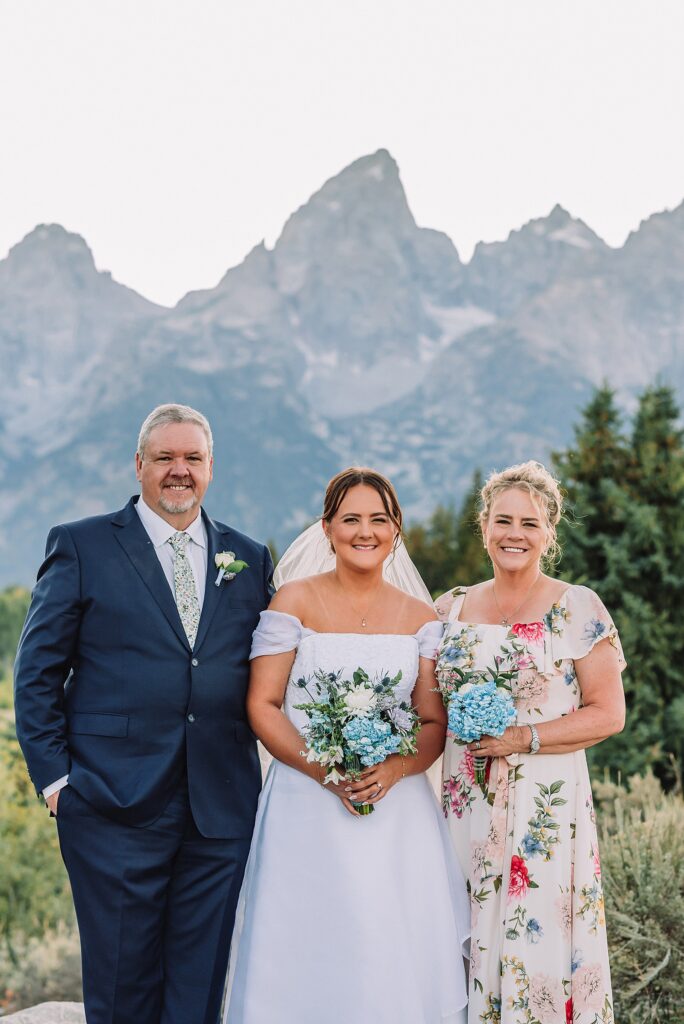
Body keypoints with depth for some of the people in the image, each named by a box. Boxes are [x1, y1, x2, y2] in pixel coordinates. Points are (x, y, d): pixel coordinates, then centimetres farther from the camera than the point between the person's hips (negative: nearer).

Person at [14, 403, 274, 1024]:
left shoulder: (250, 559, 11)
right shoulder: (81, 547, 2)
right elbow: (37, 673, 1)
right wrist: (54, 778, -6)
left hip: (221, 810, 3)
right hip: (116, 808, -3)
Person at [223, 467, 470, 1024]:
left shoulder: (420, 618, 8)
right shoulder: (295, 601, 1)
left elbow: (436, 722, 6)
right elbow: (262, 705, -4)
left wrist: (395, 770, -14)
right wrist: (324, 770, -16)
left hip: (397, 811, 2)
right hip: (308, 808, -2)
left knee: (397, 956, 3)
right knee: (310, 958, 1)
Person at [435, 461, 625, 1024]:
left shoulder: (578, 608, -3)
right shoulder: (452, 608, 9)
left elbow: (608, 714, -6)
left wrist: (523, 738, -15)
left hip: (547, 809, -4)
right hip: (467, 804, 4)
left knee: (540, 942, -2)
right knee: (468, 943, 7)